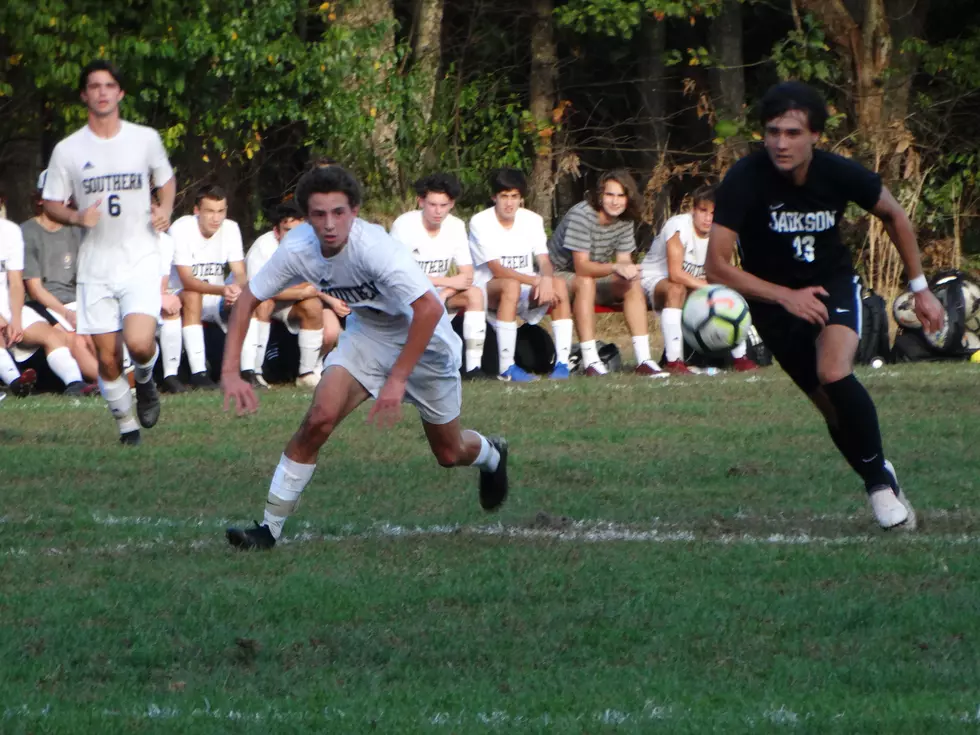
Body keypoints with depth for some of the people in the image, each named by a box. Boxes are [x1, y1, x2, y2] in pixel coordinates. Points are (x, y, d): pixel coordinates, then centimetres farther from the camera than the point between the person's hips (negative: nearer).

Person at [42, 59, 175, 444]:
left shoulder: (146, 139, 2)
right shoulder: (67, 150, 0)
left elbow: (167, 179, 19)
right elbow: (51, 204, 6)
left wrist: (165, 209, -1)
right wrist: (77, 217, -14)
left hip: (140, 260, -1)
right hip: (95, 265, 1)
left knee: (139, 343, -21)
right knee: (107, 357, 1)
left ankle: (145, 380, 13)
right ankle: (125, 421, 24)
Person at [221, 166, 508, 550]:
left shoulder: (374, 247, -37)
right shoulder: (298, 248, -20)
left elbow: (430, 308, -40)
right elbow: (248, 298, -7)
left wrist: (397, 379, -39)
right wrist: (230, 371, -16)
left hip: (423, 340, -3)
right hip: (366, 333, 4)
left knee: (449, 453, 11)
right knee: (320, 418, -20)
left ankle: (491, 455, 49)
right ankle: (270, 528, -10)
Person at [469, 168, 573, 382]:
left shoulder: (532, 220, 3)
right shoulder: (480, 222, -12)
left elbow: (544, 262, -5)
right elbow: (496, 270, -20)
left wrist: (546, 279, -30)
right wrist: (536, 280, -30)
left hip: (526, 293, 5)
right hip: (489, 289, -5)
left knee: (559, 285, -24)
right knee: (511, 286, -38)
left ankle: (563, 362, -27)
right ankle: (506, 367, -40)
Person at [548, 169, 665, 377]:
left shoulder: (624, 220, -4)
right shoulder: (582, 215, -26)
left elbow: (625, 260, -6)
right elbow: (582, 266, -31)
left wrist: (629, 270, -30)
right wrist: (615, 268, -46)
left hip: (592, 278, 7)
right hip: (559, 275, -7)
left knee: (633, 285, -16)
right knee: (586, 282, -36)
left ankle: (643, 359, -21)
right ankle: (590, 362, -40)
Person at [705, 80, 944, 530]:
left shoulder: (839, 174, -20)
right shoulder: (744, 181, -26)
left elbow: (893, 216, 2)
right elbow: (717, 266, -24)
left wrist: (920, 288, 4)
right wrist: (786, 297, -29)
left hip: (833, 284, 0)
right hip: (774, 301, 0)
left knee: (835, 375, -26)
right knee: (832, 406, 1)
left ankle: (879, 479, -11)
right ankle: (881, 484, 22)